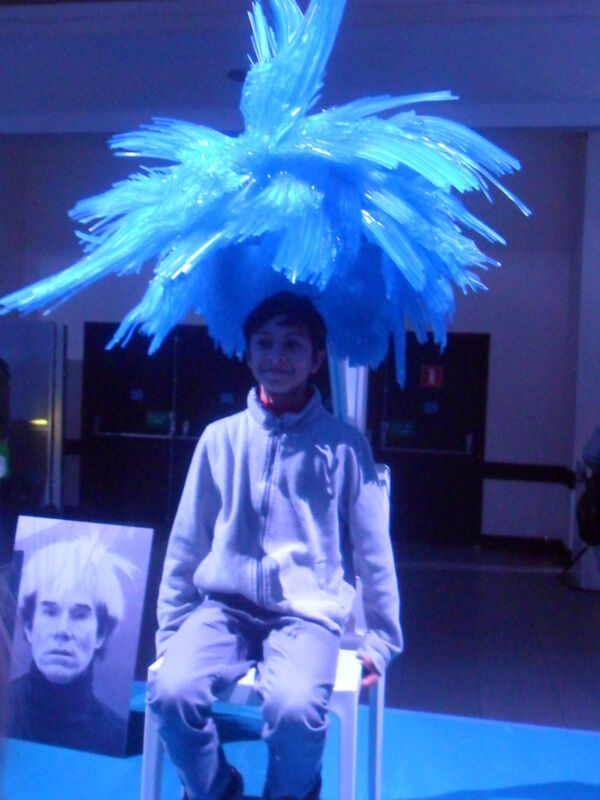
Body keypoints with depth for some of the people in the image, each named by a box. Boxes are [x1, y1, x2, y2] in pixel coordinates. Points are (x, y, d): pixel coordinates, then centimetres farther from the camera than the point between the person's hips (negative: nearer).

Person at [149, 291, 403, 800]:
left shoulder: (344, 445, 0)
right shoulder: (221, 438, 5)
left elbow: (372, 550, 5)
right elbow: (187, 544, 10)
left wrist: (381, 639, 7)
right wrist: (171, 632, 11)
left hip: (308, 613, -2)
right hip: (225, 606, 2)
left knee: (295, 709, -30)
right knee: (171, 693, -25)